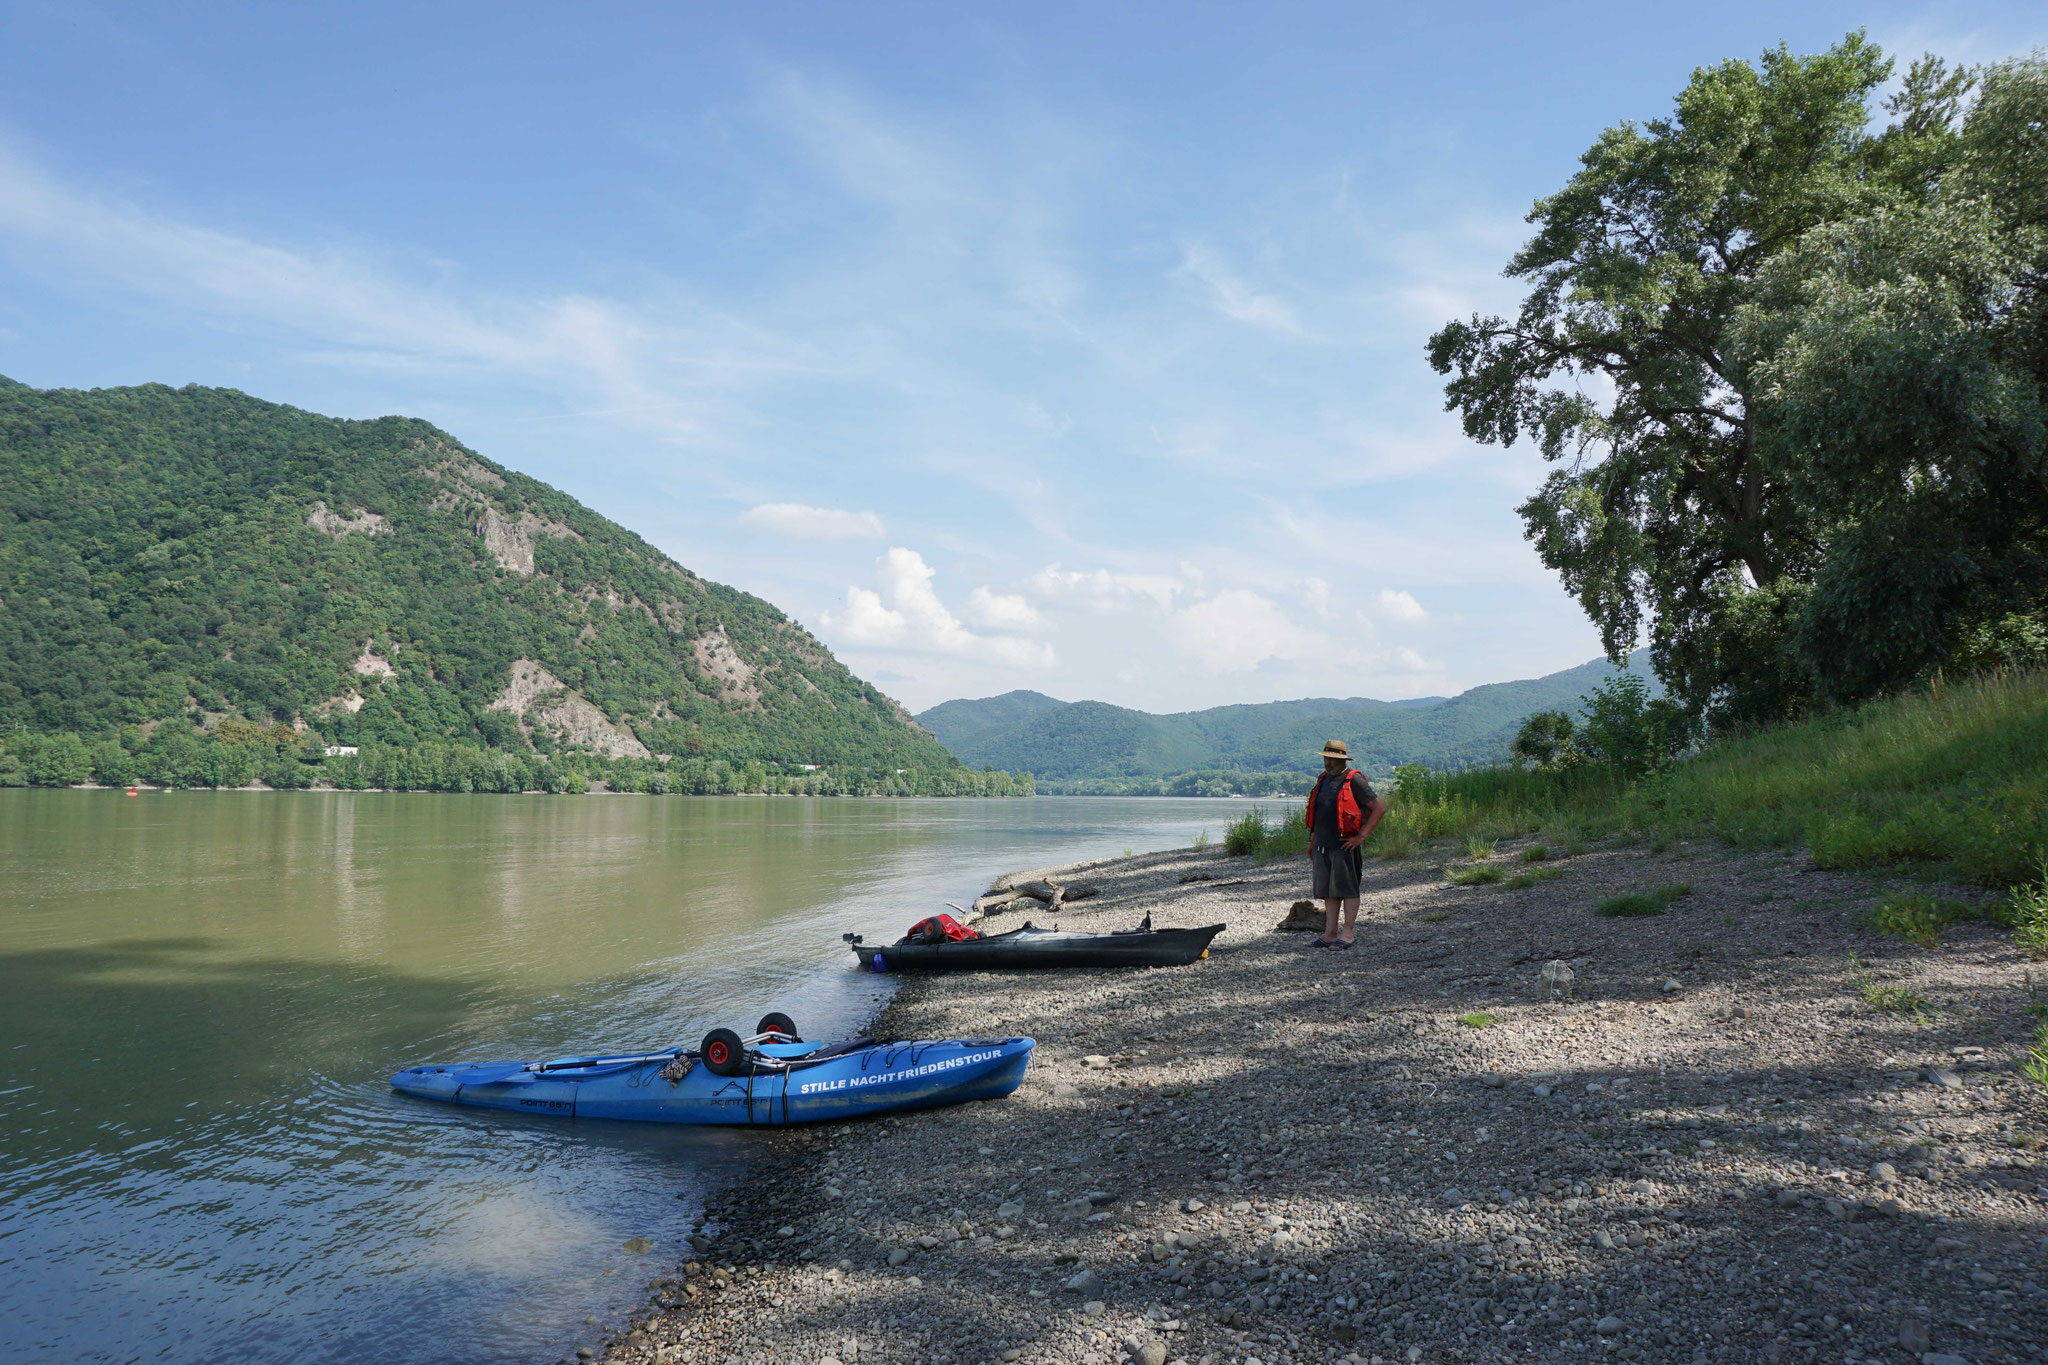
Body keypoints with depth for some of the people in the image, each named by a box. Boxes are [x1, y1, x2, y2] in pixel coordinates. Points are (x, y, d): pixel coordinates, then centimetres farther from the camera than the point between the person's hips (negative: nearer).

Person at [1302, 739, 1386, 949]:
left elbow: (1380, 808, -11)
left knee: (1347, 889, -3)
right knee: (1327, 890, 7)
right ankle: (1330, 933, 12)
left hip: (1345, 845, -7)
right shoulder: (1323, 780, 15)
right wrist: (1313, 841, 22)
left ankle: (1347, 933, 1)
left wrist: (1361, 836, -12)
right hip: (1323, 846, 7)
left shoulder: (1354, 780, -8)